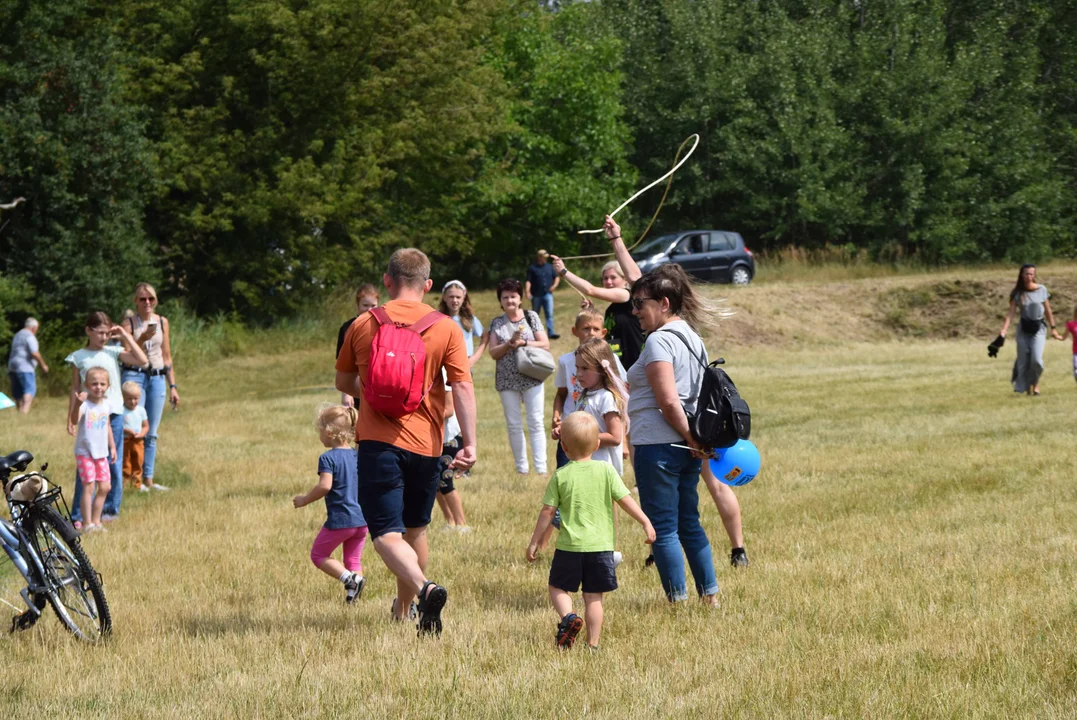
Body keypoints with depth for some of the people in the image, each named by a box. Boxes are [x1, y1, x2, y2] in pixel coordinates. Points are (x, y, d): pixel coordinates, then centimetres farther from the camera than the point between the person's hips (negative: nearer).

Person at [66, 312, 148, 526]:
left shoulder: (114, 352, 4)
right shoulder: (78, 357, 3)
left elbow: (142, 360, -8)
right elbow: (75, 389, 6)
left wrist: (125, 336, -6)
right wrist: (70, 418, 3)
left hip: (113, 413, 2)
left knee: (114, 463, 6)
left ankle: (111, 509, 17)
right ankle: (79, 515, -3)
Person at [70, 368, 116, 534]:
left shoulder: (106, 404, 4)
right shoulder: (85, 405, -17)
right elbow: (74, 421, -35)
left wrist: (112, 447, 20)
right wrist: (77, 404, -53)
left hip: (101, 453, 6)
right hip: (85, 452, -6)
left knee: (104, 487, 7)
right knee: (89, 487, -8)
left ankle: (96, 521, 19)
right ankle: (88, 523, -3)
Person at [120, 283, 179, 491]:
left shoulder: (162, 322, 11)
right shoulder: (129, 323, 0)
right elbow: (125, 357, -5)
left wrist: (173, 386, 12)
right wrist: (142, 339, -19)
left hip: (157, 378, 4)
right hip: (135, 376, -4)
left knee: (151, 433, 4)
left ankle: (148, 479, 6)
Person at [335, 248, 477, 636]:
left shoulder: (364, 324, 4)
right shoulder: (446, 329, 1)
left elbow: (344, 382, 17)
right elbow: (463, 388, -7)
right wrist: (469, 444, -8)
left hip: (378, 441, -2)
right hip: (425, 443, 2)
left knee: (387, 534, -7)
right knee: (415, 529, 21)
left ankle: (425, 589, -33)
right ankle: (403, 611, 32)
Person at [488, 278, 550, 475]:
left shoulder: (531, 317, 3)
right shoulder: (497, 323, 7)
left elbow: (545, 345, -2)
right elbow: (493, 352, 0)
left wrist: (523, 343, -14)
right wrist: (509, 344, -16)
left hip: (532, 378, -2)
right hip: (507, 381, 2)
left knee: (536, 422, -6)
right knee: (513, 425, 4)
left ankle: (541, 467, -8)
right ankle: (521, 468, 11)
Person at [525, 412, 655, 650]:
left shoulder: (561, 476, -3)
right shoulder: (606, 470, -3)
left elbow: (547, 512, -1)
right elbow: (625, 500, -5)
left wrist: (534, 542, 7)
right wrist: (646, 523, 3)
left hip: (569, 546, -1)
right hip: (600, 546, 1)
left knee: (558, 587, 14)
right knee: (593, 597, 8)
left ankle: (568, 616, -13)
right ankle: (593, 643, 6)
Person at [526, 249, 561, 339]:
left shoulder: (549, 267, 10)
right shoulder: (532, 268, -2)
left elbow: (557, 277, 18)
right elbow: (528, 281, -6)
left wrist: (555, 285, 0)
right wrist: (527, 291, -21)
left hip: (548, 294, 2)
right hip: (536, 295, -2)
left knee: (550, 314, -10)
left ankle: (551, 333, -14)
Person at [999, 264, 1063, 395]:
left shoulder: (1042, 290, -2)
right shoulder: (1017, 293, -2)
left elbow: (1048, 311, 7)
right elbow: (1011, 313, -7)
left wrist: (1053, 328, 10)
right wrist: (1003, 331, -17)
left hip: (1038, 328, -1)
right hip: (1023, 329, 1)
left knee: (1036, 359, -18)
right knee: (1023, 361, 1)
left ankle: (1036, 382, 8)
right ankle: (1027, 388, 17)